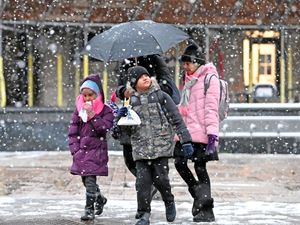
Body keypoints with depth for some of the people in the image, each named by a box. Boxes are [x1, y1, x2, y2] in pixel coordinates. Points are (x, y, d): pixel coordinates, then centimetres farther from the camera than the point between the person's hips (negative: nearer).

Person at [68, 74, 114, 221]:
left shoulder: (105, 110, -2)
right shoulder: (79, 110, 8)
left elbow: (104, 128, -16)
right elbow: (72, 132, 6)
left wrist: (92, 115, -21)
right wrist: (75, 149, -3)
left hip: (96, 150, -5)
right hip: (81, 151, 5)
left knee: (90, 181, -13)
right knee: (86, 181, 12)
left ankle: (89, 210, -8)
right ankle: (100, 199, 38)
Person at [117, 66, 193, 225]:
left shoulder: (161, 96, 2)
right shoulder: (131, 101, 10)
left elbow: (177, 120, 2)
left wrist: (186, 141, -2)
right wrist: (121, 117, -6)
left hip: (161, 146, -2)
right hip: (141, 149, 2)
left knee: (160, 178, -7)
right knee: (142, 181, -5)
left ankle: (169, 202, 22)